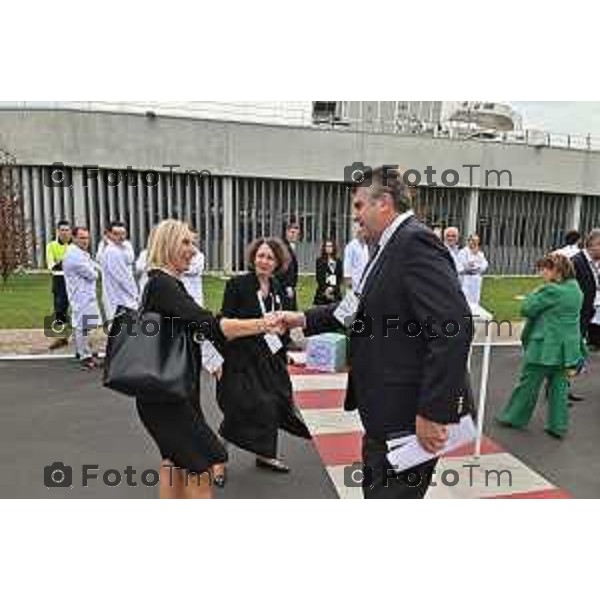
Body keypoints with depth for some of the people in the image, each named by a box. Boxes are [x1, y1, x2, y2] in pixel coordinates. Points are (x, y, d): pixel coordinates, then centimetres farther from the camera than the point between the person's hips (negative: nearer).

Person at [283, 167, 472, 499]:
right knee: (376, 490, 25)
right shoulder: (391, 246, 11)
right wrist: (305, 319, 10)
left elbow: (454, 327, -27)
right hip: (387, 413, 10)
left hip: (409, 416, -9)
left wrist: (433, 411, -25)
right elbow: (362, 307, 17)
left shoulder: (415, 242, -19)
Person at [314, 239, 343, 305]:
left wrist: (333, 288, -9)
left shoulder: (338, 262, 11)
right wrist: (325, 289, -15)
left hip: (336, 293, 3)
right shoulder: (320, 261, 3)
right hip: (322, 294, -3)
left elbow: (340, 277, 6)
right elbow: (319, 277, -3)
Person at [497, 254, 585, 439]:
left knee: (528, 384, 6)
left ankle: (514, 418, 20)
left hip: (546, 347, -8)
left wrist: (536, 293, 0)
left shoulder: (552, 290, -19)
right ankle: (558, 426, 20)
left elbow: (527, 309, -14)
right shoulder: (576, 290, 8)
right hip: (568, 347, 8)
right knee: (559, 387, 14)